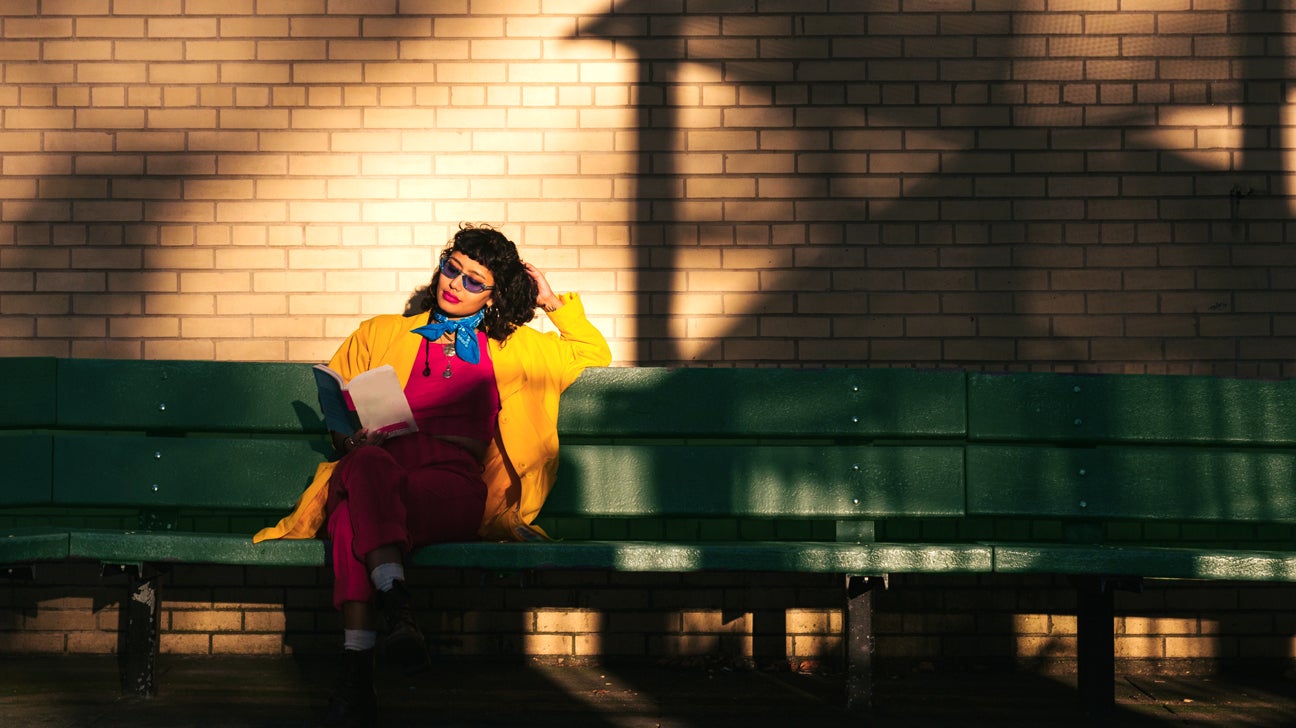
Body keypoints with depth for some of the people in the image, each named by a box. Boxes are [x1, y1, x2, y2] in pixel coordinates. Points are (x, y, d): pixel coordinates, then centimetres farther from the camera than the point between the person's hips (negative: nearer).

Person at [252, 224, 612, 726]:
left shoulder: (511, 348, 30)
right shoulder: (382, 334, 30)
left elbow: (594, 357, 37)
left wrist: (555, 303, 27)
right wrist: (347, 437, 6)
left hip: (453, 482, -1)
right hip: (380, 465, 1)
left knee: (356, 514, -38)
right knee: (366, 463, -42)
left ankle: (357, 665, -50)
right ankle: (397, 608, -57)